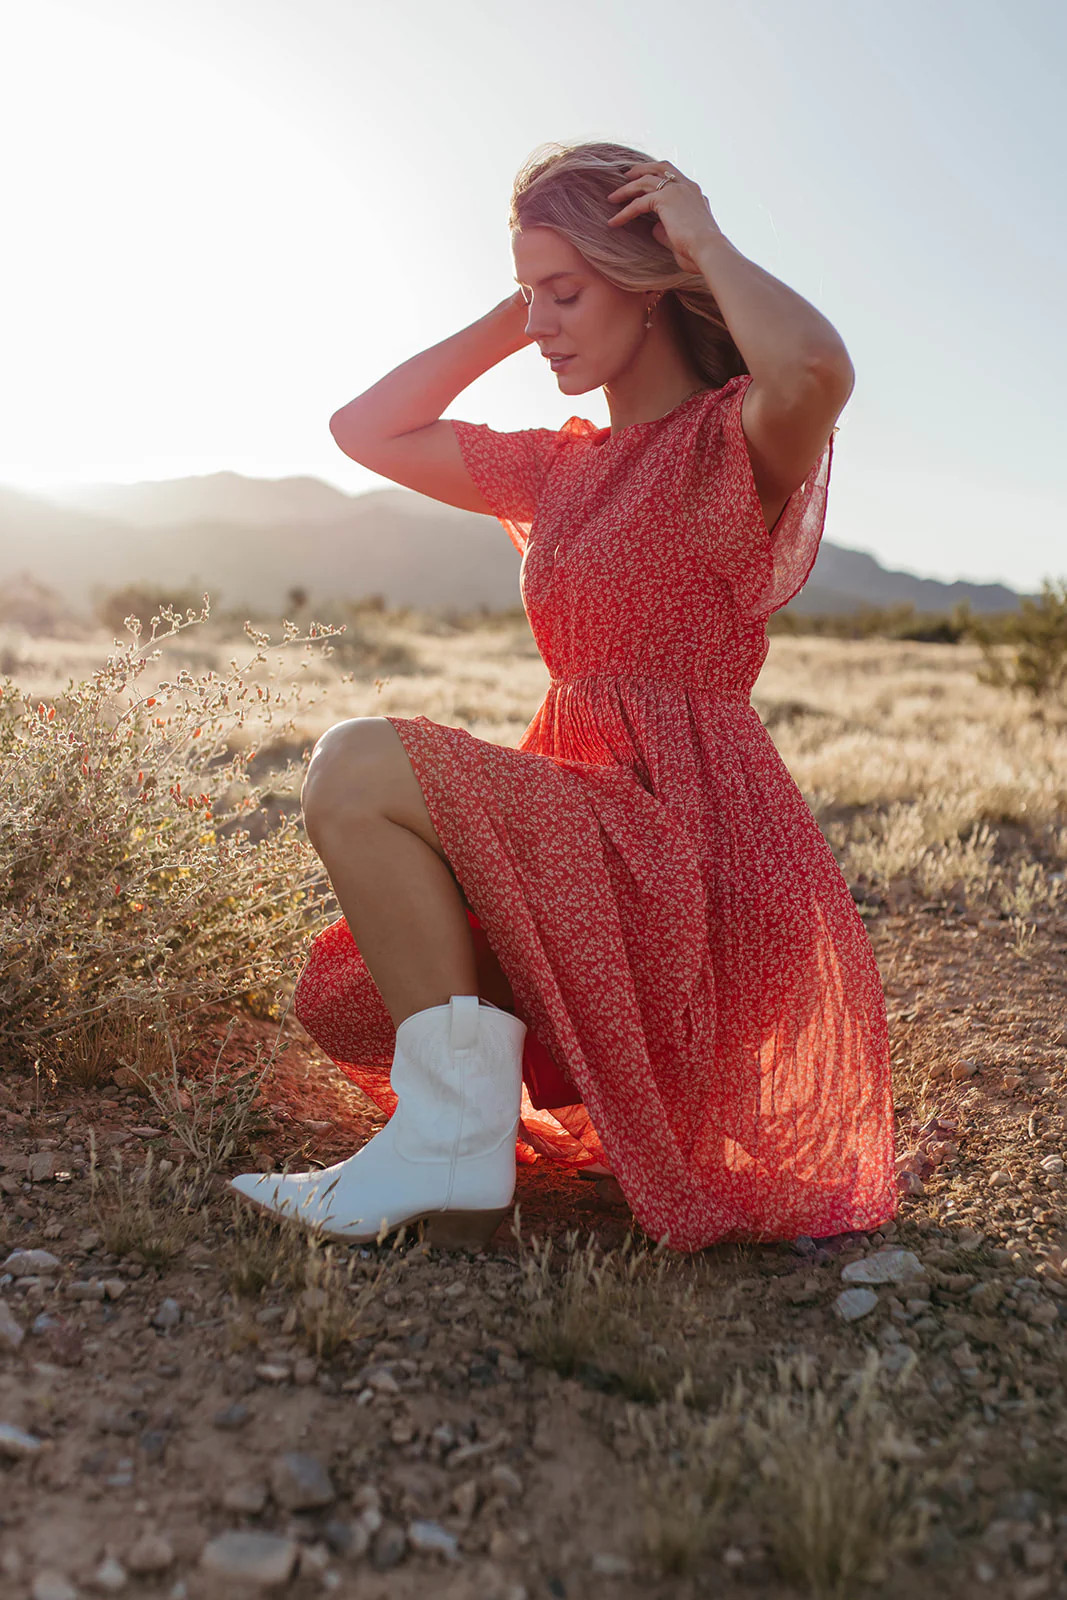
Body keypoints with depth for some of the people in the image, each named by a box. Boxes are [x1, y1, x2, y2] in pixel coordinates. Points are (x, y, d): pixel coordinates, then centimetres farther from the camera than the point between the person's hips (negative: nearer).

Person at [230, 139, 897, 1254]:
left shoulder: (736, 440, -4)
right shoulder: (562, 468, 19)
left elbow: (817, 370, -29)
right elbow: (366, 430, 21)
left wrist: (708, 244, -11)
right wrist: (511, 316, 15)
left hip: (688, 829, -8)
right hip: (594, 826, 8)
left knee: (360, 765, -21)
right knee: (345, 997, 6)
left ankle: (455, 1138, -16)